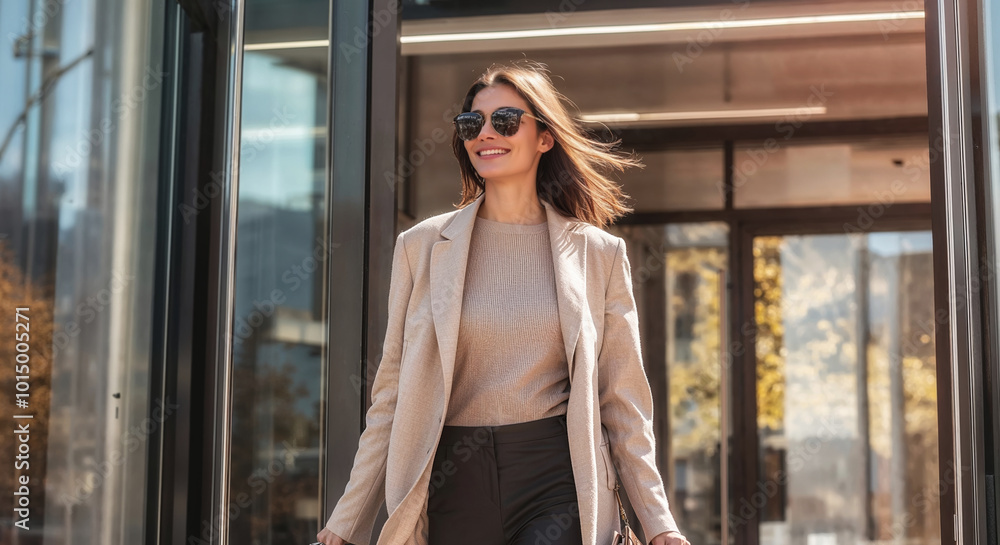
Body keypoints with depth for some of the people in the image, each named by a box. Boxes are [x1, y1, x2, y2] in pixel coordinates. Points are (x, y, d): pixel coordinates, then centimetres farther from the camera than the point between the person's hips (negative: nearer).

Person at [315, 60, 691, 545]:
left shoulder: (599, 254, 4)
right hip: (455, 483, 1)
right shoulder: (422, 246, 5)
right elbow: (392, 397, 6)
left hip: (559, 486, -1)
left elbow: (623, 401, 7)